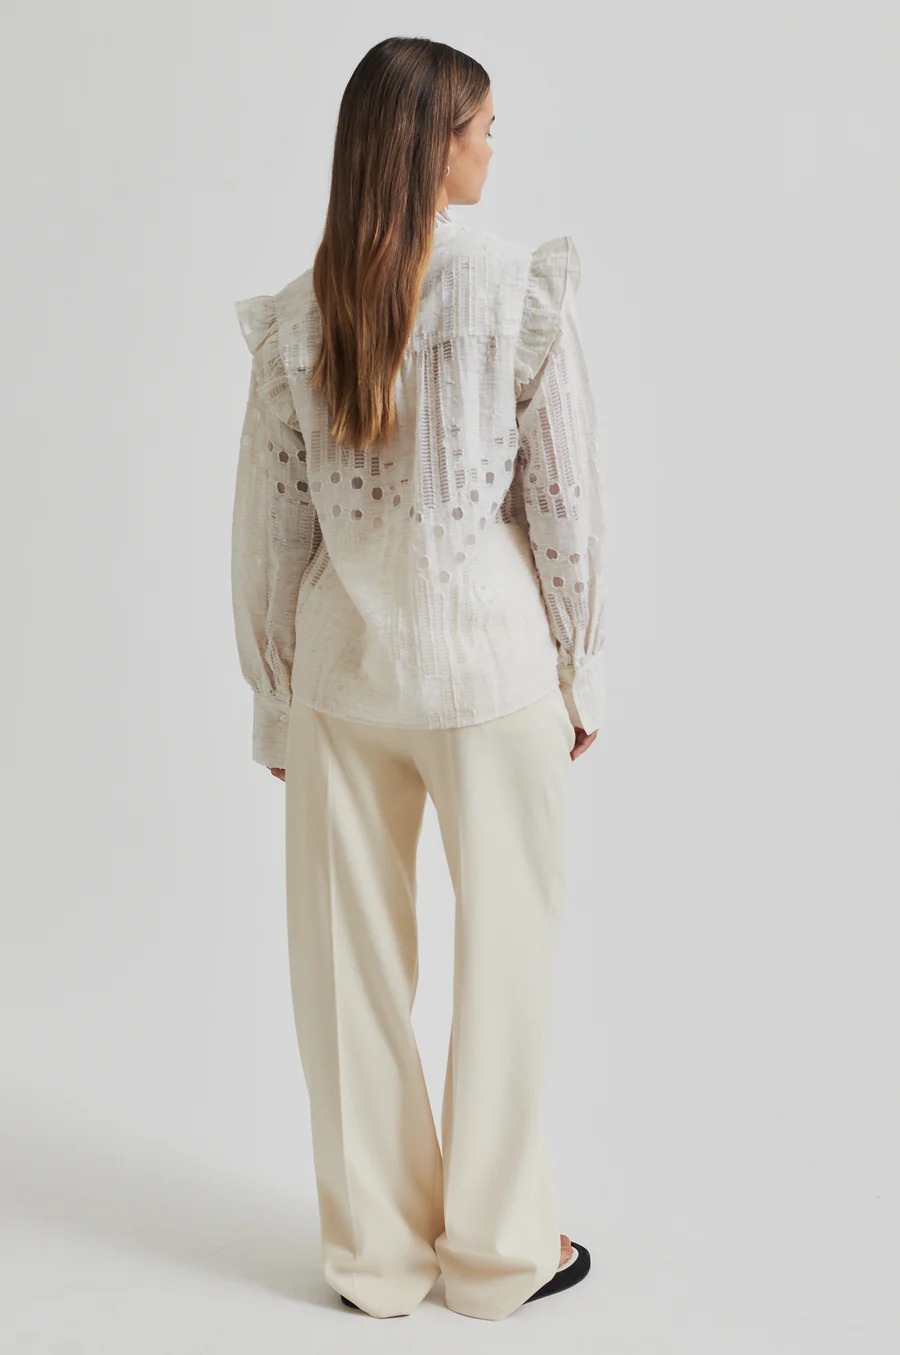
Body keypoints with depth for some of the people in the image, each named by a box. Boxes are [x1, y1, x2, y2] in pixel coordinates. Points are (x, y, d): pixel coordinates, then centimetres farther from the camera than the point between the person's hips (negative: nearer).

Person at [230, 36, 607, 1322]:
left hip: (341, 668, 3)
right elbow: (566, 499, -7)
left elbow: (270, 520, 3)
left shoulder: (299, 315, -1)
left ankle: (377, 1250, 26)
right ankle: (497, 1248, 24)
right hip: (489, 663, -3)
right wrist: (581, 669, 4)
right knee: (503, 956, 11)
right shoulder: (522, 288, -10)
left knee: (353, 963, 12)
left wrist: (275, 696, 12)